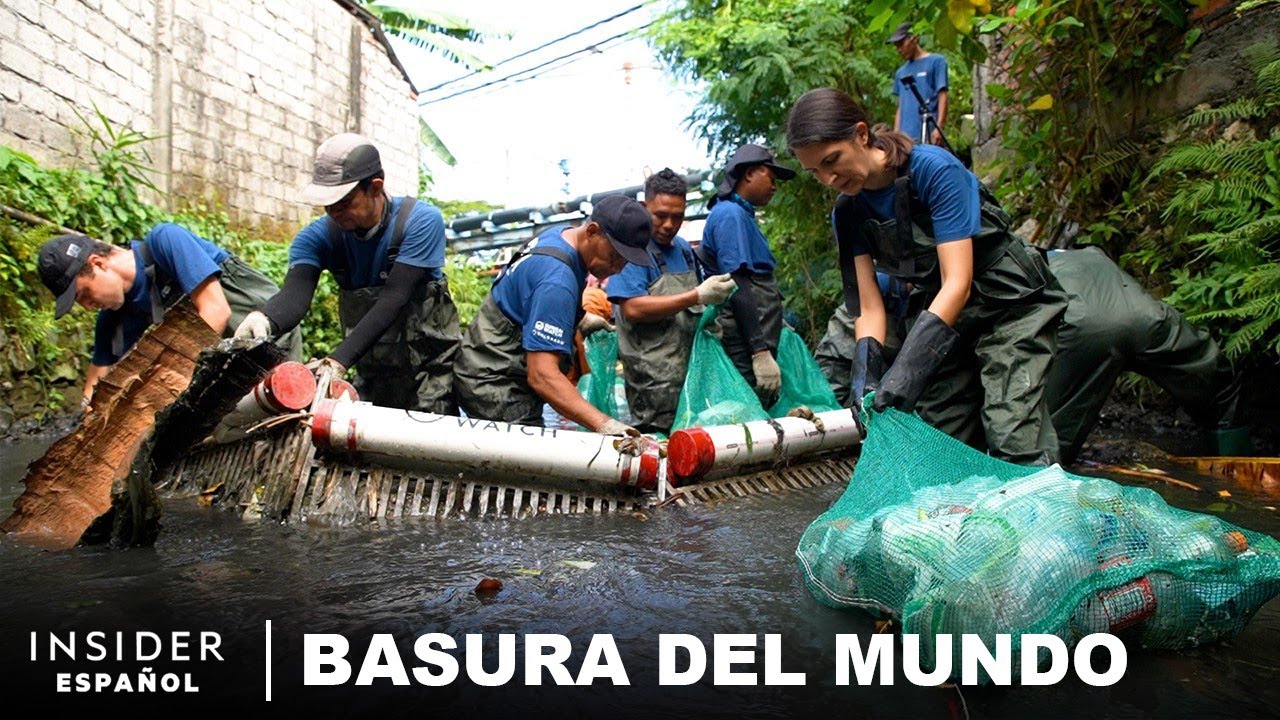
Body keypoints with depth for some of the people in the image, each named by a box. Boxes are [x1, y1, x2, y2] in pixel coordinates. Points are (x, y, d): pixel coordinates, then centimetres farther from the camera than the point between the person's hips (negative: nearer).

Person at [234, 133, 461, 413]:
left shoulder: (422, 221, -17)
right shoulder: (319, 236, -6)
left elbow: (393, 299, -26)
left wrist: (338, 360, -35)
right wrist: (264, 320, -48)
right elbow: (295, 293, -23)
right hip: (372, 369, 4)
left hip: (430, 365, -3)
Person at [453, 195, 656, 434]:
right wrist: (603, 424, -43)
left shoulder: (562, 234, 3)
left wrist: (579, 320, 17)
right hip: (497, 386, -11)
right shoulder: (557, 280, -28)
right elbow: (542, 375, -35)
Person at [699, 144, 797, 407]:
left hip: (756, 340, 10)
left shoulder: (741, 215, 22)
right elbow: (738, 288, -18)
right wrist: (761, 351, -22)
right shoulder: (731, 214, -9)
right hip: (746, 348, -10)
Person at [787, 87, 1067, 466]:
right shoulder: (848, 213, -5)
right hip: (941, 312, 6)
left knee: (1015, 445, -16)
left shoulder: (934, 169, -23)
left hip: (1009, 305, -6)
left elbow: (958, 282, -28)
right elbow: (869, 308, -8)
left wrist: (909, 365, -37)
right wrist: (866, 375, -26)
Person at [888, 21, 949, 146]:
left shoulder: (935, 62, 2)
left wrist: (938, 127, -14)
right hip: (905, 137, 6)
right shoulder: (901, 72, 18)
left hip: (927, 136, -6)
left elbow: (942, 96, -4)